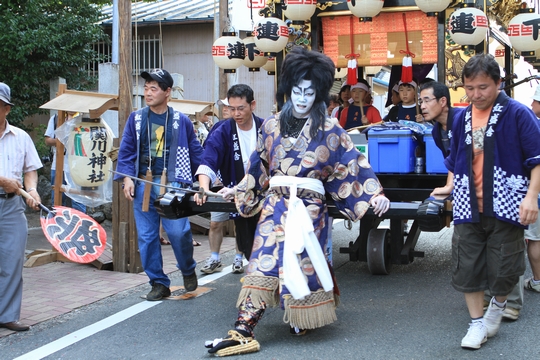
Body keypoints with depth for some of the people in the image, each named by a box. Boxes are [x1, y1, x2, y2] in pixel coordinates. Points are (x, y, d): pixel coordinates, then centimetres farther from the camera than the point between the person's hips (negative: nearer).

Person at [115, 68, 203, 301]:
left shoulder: (181, 120, 4)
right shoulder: (136, 119, 9)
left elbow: (195, 152, 9)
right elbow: (126, 151, 8)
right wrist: (127, 178, -4)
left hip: (172, 183, -3)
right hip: (142, 184, 3)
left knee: (178, 232, -11)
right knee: (146, 237, 3)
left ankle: (188, 271, 17)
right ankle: (159, 284, 14)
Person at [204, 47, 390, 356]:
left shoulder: (329, 130, 1)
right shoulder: (272, 127, 10)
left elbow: (354, 165, -1)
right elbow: (259, 167, 22)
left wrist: (375, 194, -10)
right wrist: (239, 190, 28)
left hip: (309, 207, -2)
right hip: (275, 204, 2)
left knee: (302, 263, -3)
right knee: (263, 262, -6)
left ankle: (302, 319, 21)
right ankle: (243, 332, -10)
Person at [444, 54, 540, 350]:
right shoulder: (462, 119, 9)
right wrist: (451, 189, 13)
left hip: (505, 207, -4)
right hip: (468, 208, 4)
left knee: (504, 269, 3)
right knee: (466, 267, 4)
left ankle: (497, 305, 34)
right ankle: (477, 323, 20)